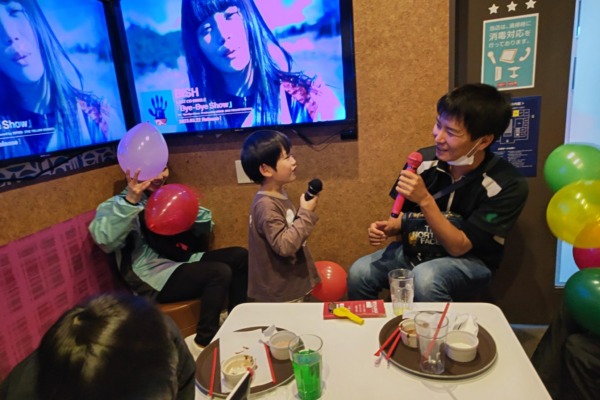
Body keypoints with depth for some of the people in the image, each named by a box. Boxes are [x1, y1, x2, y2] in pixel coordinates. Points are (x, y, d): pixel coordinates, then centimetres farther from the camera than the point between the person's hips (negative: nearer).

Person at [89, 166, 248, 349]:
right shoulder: (118, 203, -6)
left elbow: (205, 228, 12)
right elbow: (105, 240, -28)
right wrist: (130, 201, -36)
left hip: (182, 262, 7)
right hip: (153, 277, -7)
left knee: (240, 256, -3)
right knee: (220, 272, -25)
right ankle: (204, 342, -10)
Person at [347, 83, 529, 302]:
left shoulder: (509, 184, -20)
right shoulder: (424, 160, -11)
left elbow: (458, 246, -21)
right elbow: (405, 215, 5)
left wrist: (425, 200, -33)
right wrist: (388, 228, -18)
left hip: (468, 262, -3)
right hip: (415, 249, 4)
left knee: (425, 279, -35)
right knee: (359, 273, -20)